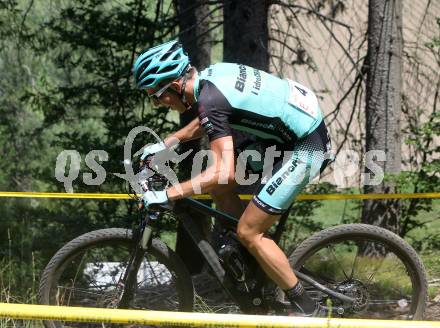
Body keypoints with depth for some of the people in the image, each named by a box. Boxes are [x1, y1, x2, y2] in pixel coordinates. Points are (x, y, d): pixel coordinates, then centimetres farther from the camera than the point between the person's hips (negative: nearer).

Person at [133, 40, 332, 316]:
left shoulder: (211, 99, -23)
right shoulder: (211, 74, 4)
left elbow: (224, 172, -30)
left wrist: (166, 195, -26)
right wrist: (164, 144, 27)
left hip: (306, 149, -10)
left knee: (248, 232, -7)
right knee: (218, 187, 11)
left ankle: (306, 307, 1)